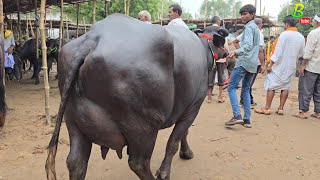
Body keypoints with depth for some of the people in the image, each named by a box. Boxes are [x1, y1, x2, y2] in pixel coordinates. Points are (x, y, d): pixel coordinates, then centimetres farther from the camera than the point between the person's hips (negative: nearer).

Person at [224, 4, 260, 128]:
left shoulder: (249, 27, -7)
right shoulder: (256, 28, 23)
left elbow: (248, 45, -22)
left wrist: (236, 52, -37)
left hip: (244, 62, -9)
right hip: (253, 63, 9)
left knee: (231, 87, -6)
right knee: (246, 90, 11)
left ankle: (237, 116, -16)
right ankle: (247, 119, 9)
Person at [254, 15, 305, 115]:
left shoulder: (284, 34, -14)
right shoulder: (301, 37, 5)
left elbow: (278, 51, -17)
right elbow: (301, 54, 11)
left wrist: (271, 64, -12)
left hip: (280, 65, -6)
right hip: (291, 66, 6)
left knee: (271, 86, 0)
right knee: (285, 86, 11)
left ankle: (267, 108, 2)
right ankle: (281, 108, 13)